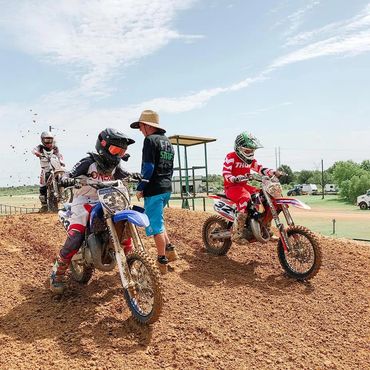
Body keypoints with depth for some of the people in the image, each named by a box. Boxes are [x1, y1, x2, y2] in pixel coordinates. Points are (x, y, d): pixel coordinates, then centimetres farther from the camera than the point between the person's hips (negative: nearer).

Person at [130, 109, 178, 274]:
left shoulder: (150, 140, -11)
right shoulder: (167, 142, 16)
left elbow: (148, 167, -18)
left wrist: (140, 187, -12)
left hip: (154, 189, -9)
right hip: (167, 188, 9)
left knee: (155, 225, -1)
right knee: (157, 220, 23)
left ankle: (162, 262, 7)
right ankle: (170, 250, 22)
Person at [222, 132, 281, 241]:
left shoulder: (250, 160, 15)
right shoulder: (231, 157, -9)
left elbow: (260, 168, 12)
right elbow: (225, 172, -19)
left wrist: (273, 172, -5)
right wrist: (235, 179, -38)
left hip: (244, 186, 8)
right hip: (231, 187, -8)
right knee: (245, 197, -38)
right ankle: (236, 233, -37)